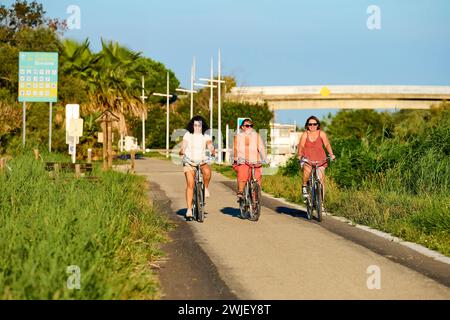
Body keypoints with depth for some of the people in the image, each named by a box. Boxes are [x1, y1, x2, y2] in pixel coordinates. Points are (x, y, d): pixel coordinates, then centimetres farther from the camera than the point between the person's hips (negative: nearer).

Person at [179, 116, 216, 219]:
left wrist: (213, 152, -27)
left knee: (207, 171, -34)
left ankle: (206, 188, -5)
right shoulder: (187, 135, 4)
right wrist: (182, 152, -25)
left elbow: (211, 147, -4)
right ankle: (189, 209, -10)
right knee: (190, 184, -13)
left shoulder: (206, 137, 6)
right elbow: (183, 148, -2)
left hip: (202, 161, 1)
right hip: (189, 162, -1)